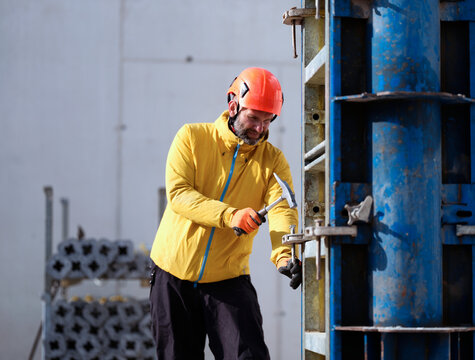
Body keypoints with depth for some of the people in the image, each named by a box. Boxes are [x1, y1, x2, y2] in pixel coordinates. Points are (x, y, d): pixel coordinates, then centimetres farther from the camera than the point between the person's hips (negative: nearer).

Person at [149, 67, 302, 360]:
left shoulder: (273, 160, 1)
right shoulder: (192, 138, -2)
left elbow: (282, 211, -14)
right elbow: (178, 193, -15)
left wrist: (284, 255, -35)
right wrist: (229, 215, -31)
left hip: (228, 278, 1)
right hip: (174, 273, 0)